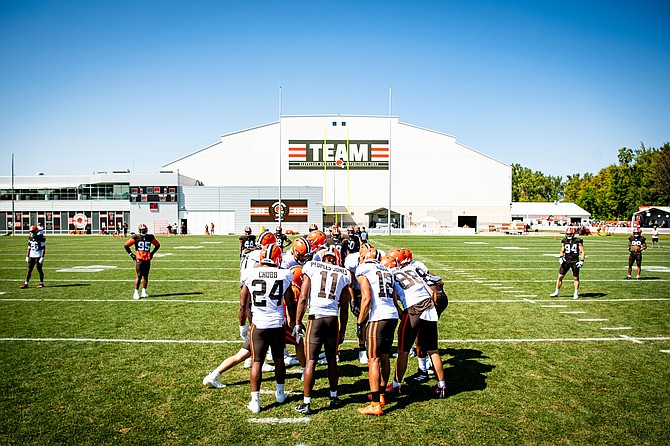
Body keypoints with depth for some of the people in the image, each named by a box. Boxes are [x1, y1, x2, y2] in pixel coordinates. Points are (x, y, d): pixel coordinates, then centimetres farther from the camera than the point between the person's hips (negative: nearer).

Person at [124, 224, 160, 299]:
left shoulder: (150, 237, 6)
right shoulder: (136, 237, -5)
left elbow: (157, 245, 21)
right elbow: (126, 245, 0)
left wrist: (152, 253, 12)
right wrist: (131, 254, -3)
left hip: (147, 259, 4)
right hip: (139, 259, -4)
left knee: (145, 276, 7)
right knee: (139, 276, -5)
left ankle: (144, 292, 16)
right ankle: (136, 292, 3)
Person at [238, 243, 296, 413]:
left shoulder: (250, 275, -6)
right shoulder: (284, 275, -5)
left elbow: (243, 305, -2)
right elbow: (291, 305, 3)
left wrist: (242, 326, 12)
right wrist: (293, 324, 17)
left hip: (258, 324, -1)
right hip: (278, 324, 1)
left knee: (256, 362, 7)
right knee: (279, 360, 18)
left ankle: (255, 401, 9)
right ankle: (280, 393, 34)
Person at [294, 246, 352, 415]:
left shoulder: (311, 268, 5)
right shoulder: (343, 274, 11)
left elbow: (303, 298, -2)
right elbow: (344, 308, 12)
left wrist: (298, 322, 4)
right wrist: (342, 331, 19)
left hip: (315, 318, -2)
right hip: (333, 319, 2)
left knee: (310, 361, 3)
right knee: (332, 360, 17)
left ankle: (306, 403, 8)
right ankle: (334, 398, 30)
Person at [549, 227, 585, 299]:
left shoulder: (578, 241, -4)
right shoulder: (564, 241, 5)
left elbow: (582, 252, -2)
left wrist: (581, 261, -12)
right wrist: (560, 257, -1)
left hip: (575, 261, -3)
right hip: (566, 261, 3)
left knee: (576, 278, 6)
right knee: (560, 276, 1)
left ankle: (576, 293, 18)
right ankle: (556, 292, 9)